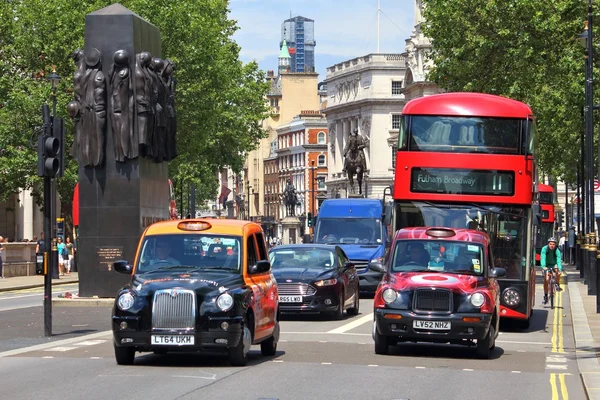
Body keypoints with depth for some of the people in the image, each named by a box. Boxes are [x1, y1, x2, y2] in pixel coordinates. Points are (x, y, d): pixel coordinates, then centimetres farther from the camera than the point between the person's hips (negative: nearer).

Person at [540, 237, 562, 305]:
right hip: (546, 265, 0)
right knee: (546, 280, -11)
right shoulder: (544, 249, -23)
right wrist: (543, 266, -51)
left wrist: (560, 269, -50)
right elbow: (543, 258, -34)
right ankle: (545, 296, 2)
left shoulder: (557, 251, -24)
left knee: (557, 270, -34)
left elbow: (558, 261, -34)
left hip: (554, 264, 0)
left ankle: (557, 285, -15)